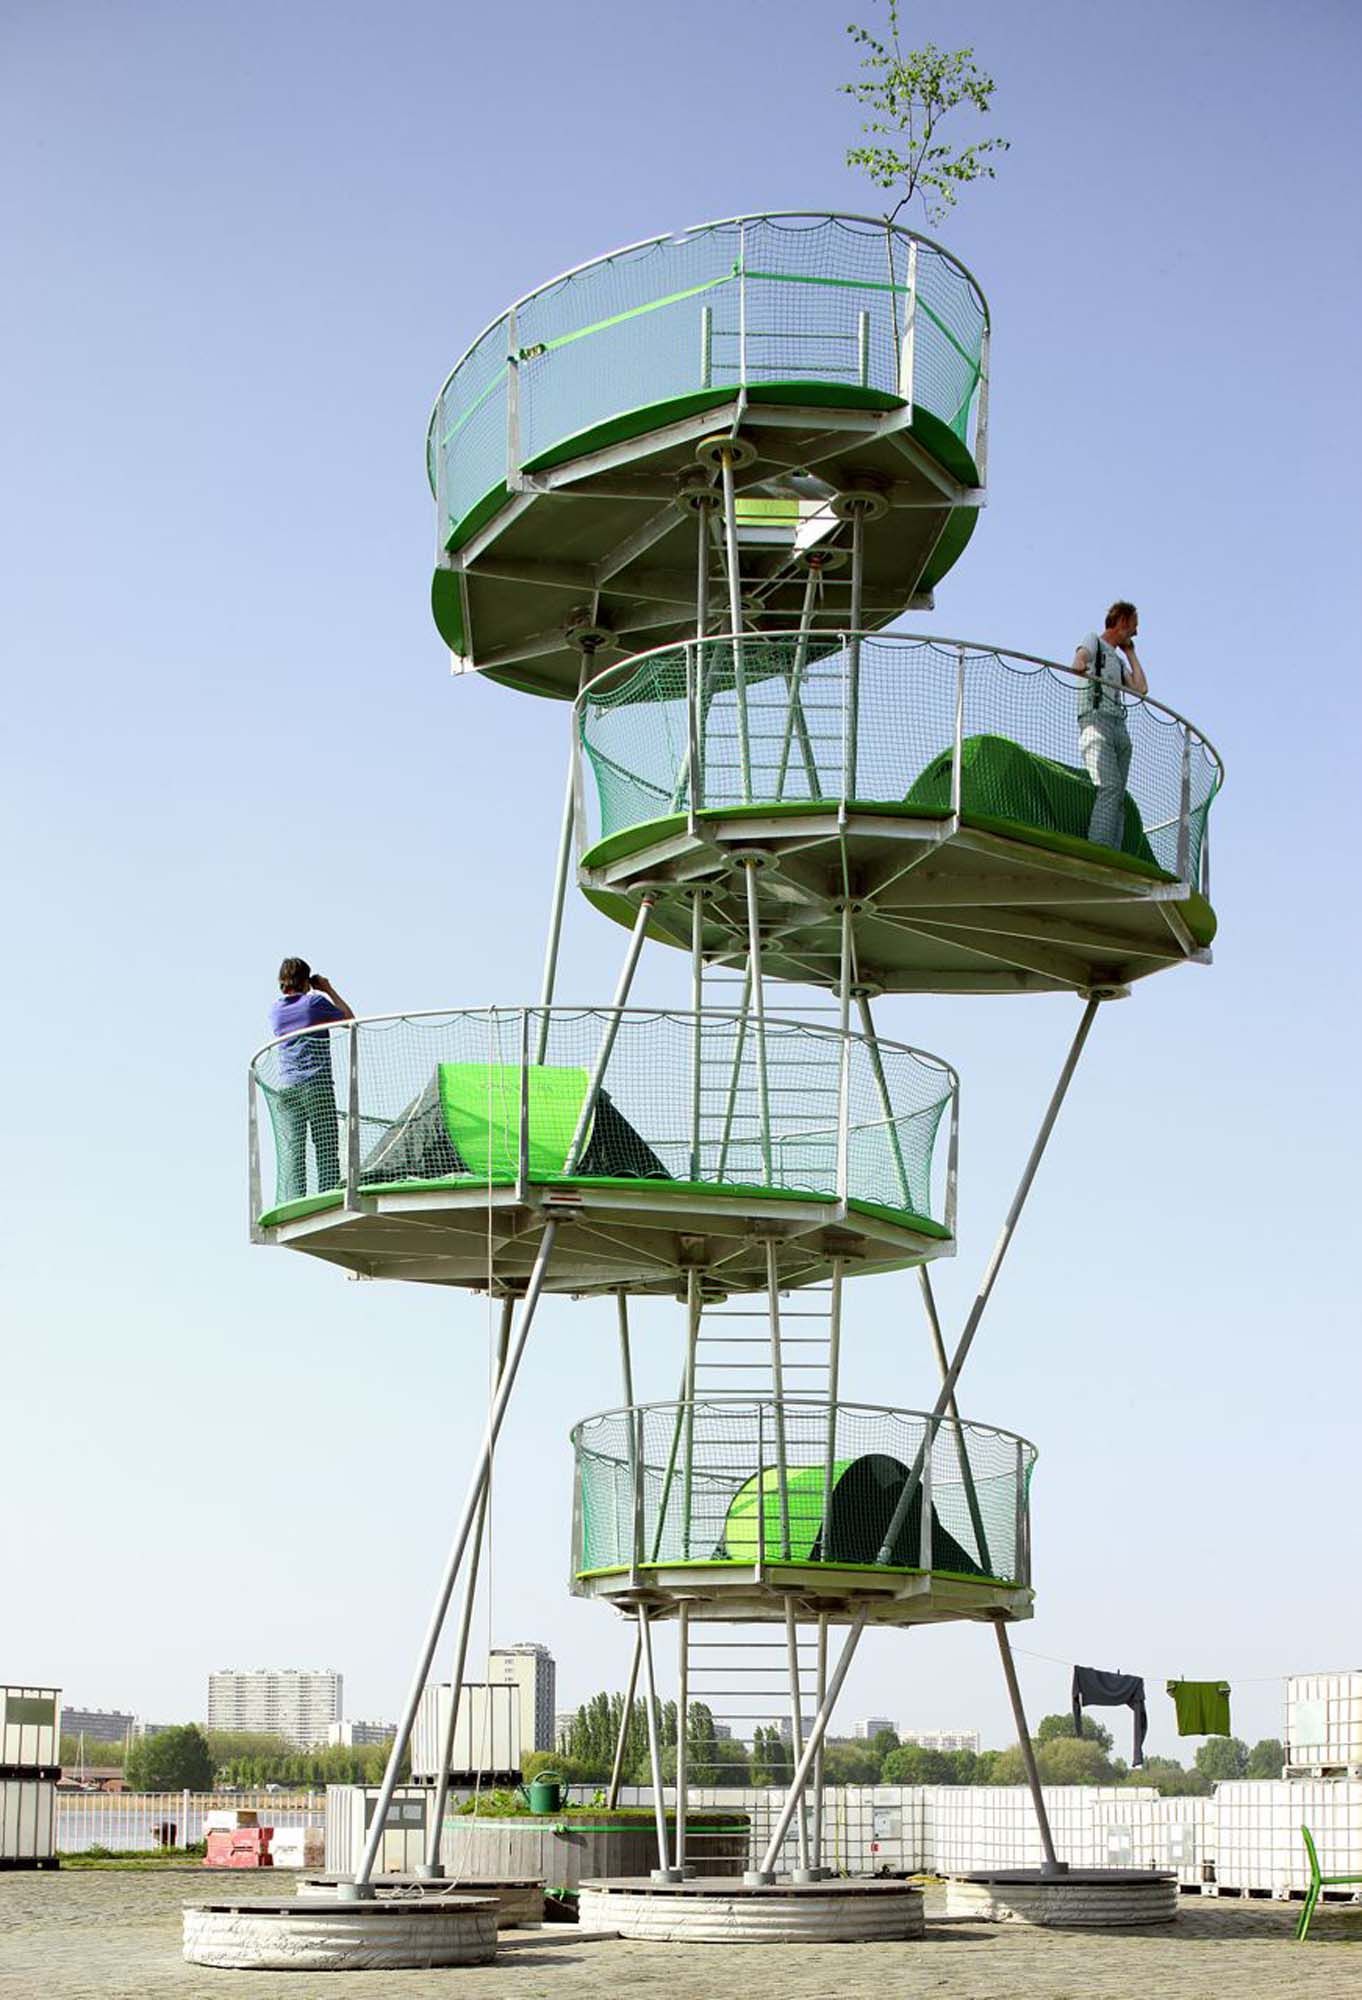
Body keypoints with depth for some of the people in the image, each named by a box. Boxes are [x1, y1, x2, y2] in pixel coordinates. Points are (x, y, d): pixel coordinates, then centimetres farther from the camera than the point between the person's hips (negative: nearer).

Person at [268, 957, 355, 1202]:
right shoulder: (315, 1002, -3)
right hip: (317, 1087, -4)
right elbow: (350, 1019, 9)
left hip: (286, 1089, 4)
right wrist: (329, 990, 13)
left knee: (291, 1153, -1)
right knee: (326, 1151, -2)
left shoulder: (276, 1010, 10)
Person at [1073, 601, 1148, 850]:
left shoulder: (1118, 659, 32)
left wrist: (1130, 652, 28)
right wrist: (1080, 666, -35)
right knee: (1110, 788, -25)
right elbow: (1080, 657, -11)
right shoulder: (1093, 640, 11)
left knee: (1119, 798, -5)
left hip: (1119, 726, 8)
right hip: (1096, 719, -8)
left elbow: (1141, 689, 22)